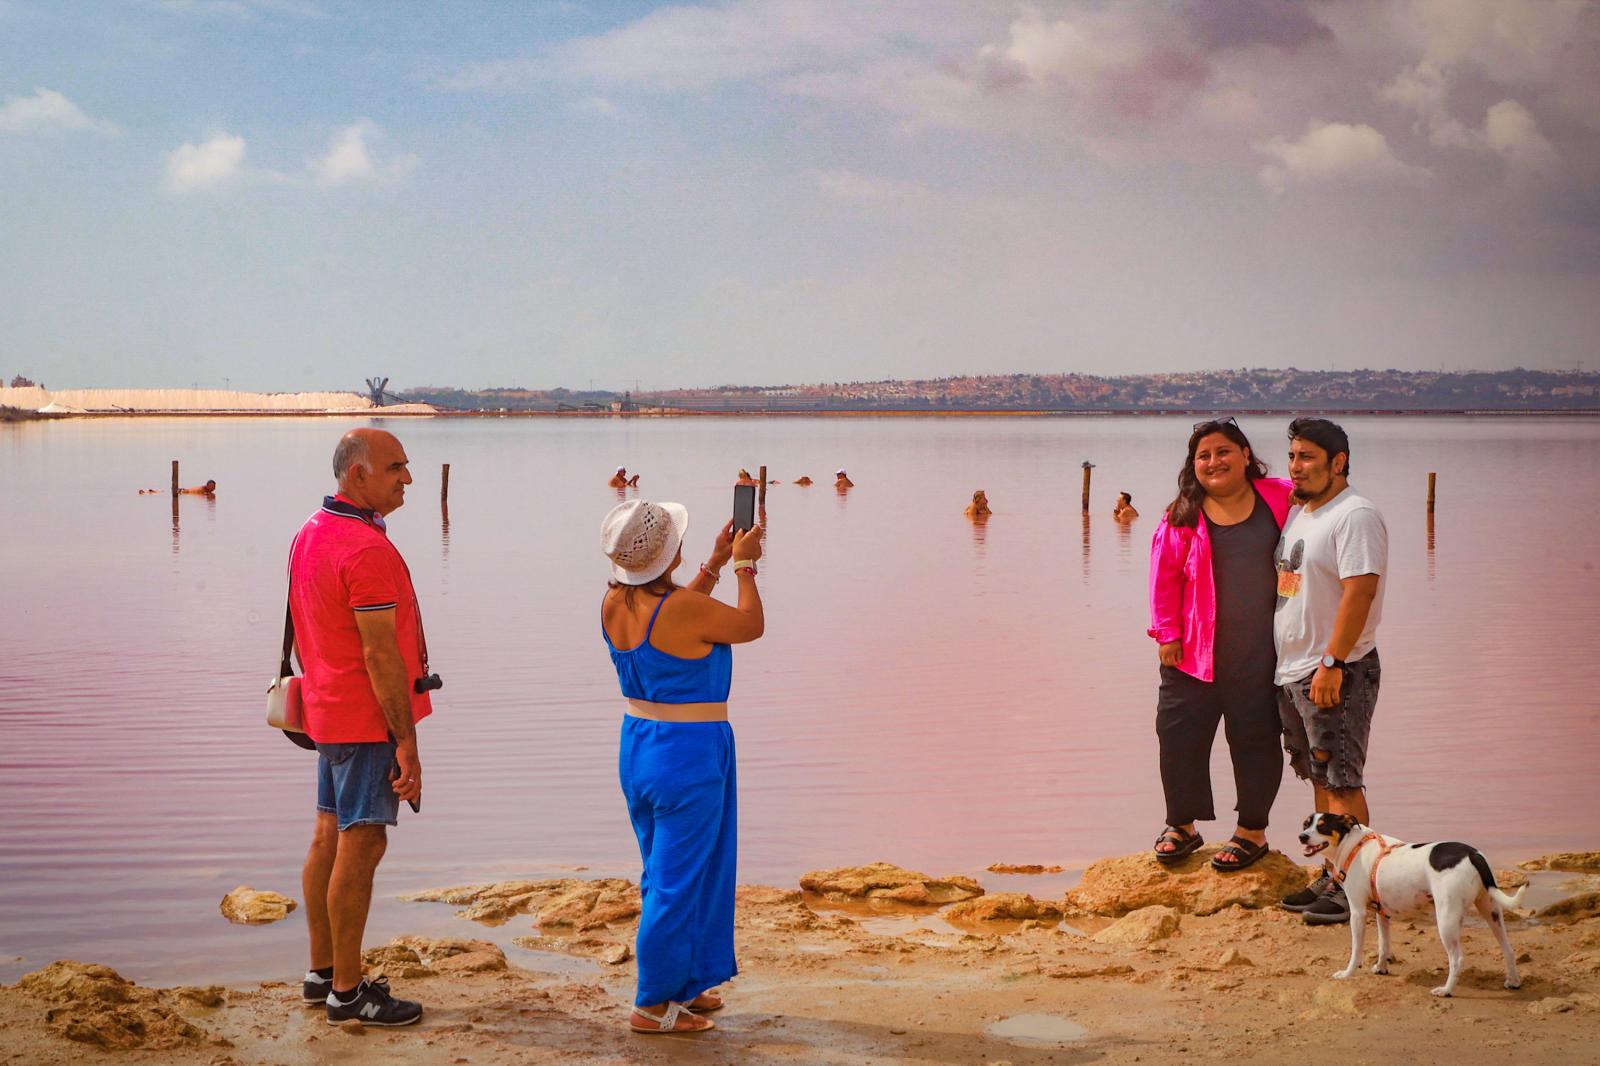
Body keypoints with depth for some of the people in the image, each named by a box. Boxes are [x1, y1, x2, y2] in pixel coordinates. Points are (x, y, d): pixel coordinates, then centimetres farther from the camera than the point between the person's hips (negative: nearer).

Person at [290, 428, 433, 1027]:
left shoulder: (310, 533, 10)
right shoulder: (366, 548, -21)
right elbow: (380, 654, -22)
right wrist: (407, 743, -20)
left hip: (329, 709, 10)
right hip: (369, 720, -10)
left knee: (330, 837, 14)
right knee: (361, 845, -4)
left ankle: (323, 973, 24)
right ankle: (347, 992, 1)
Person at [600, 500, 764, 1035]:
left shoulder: (614, 604, -2)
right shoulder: (685, 608, -23)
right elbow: (751, 625, -5)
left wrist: (716, 562, 21)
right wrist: (744, 565, 9)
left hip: (636, 746, 8)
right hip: (690, 753, -8)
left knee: (664, 873, 20)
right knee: (680, 880, 2)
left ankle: (682, 984, 32)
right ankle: (654, 1004, 8)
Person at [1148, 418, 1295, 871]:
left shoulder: (1281, 500, 0)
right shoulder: (1182, 517, -1)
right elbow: (1165, 579, 2)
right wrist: (1167, 633, -2)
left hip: (1259, 655, -1)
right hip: (1194, 652, 1)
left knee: (1255, 739, 8)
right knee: (1180, 734, 4)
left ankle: (1253, 830, 23)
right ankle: (1182, 825, 22)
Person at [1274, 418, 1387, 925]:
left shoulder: (1355, 516, -13)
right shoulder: (1296, 513, 16)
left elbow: (1359, 591, -22)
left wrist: (1332, 664, -26)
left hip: (1335, 673, -9)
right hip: (1292, 671, 9)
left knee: (1342, 781, -7)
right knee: (1321, 779, 13)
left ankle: (1353, 888, -3)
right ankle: (1330, 876, 21)